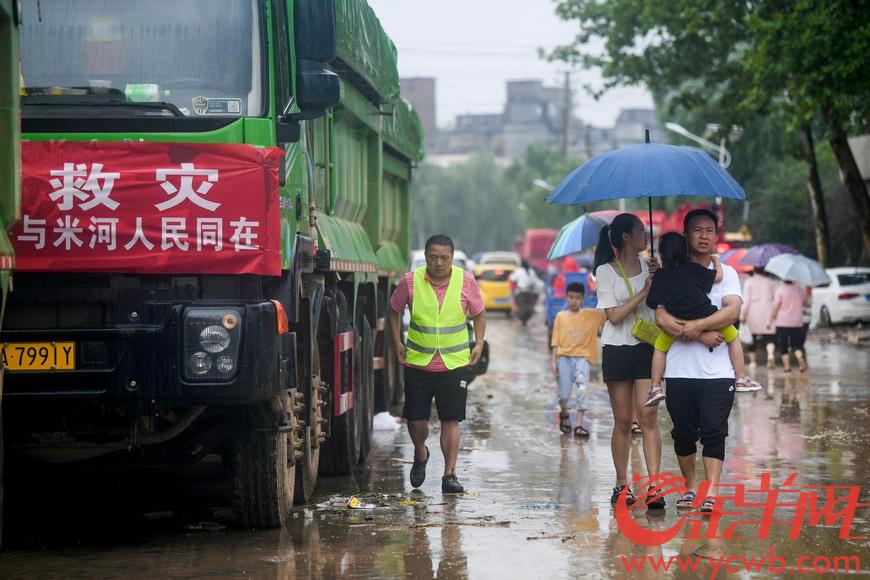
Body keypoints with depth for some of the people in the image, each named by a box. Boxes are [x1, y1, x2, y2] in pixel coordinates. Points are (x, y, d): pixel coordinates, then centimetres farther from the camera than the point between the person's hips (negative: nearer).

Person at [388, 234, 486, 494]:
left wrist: (478, 343, 1)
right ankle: (421, 454, 34)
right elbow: (395, 309, 12)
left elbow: (479, 313, 11)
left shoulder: (466, 281, -4)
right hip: (417, 363, 1)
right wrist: (397, 341, 6)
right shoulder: (410, 281, -5)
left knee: (451, 420, -2)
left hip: (454, 364, 0)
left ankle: (449, 474, 3)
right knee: (416, 419, 3)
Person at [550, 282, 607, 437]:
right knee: (564, 394, 2)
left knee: (582, 390, -16)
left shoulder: (591, 315, 8)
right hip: (564, 357, 1)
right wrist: (554, 362, 0)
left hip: (582, 357, -1)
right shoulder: (561, 316, 8)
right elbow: (556, 341, 6)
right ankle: (564, 414, 34)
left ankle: (579, 425, -14)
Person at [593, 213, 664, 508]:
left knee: (648, 416, -10)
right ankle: (622, 485, 12)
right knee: (623, 421, 3)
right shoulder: (606, 272, 0)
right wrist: (643, 292, -12)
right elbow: (614, 315, -8)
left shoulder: (649, 266, 10)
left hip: (647, 348, 2)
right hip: (617, 349, -2)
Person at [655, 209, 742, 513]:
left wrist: (696, 325, -17)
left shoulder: (726, 273, 10)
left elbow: (732, 311, -7)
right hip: (680, 371, 1)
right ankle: (690, 486, 20)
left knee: (714, 432, -9)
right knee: (683, 433, 6)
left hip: (717, 371, -1)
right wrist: (700, 336, -14)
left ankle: (711, 492, -13)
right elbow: (661, 317, -6)